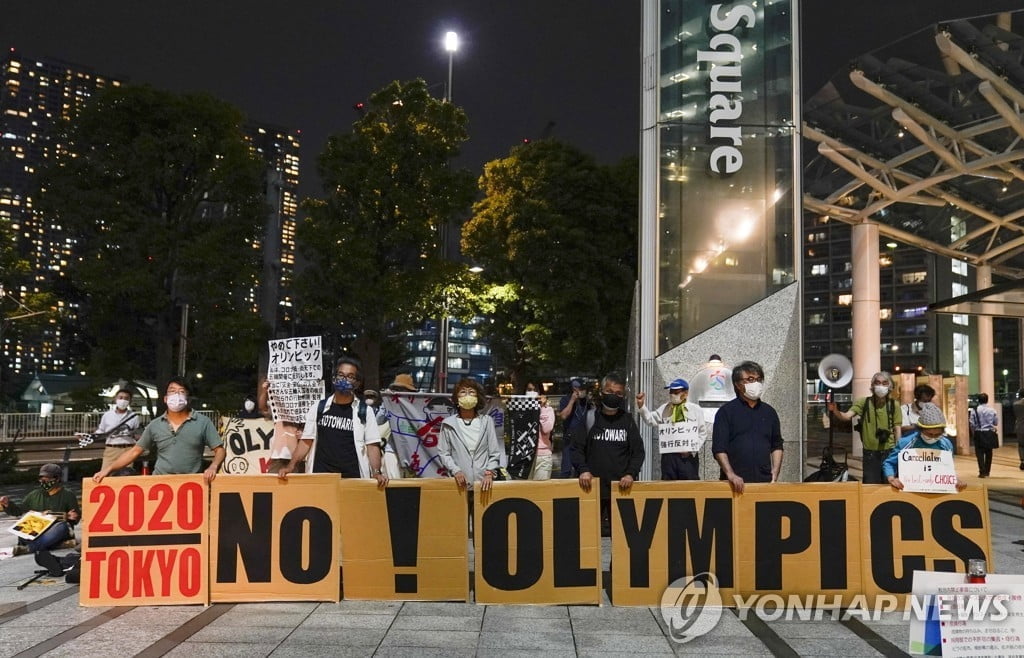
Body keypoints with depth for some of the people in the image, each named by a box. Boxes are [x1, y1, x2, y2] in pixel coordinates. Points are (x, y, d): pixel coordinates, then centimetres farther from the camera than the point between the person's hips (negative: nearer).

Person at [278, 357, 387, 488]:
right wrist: (291, 466, -3)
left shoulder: (365, 412, 4)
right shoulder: (318, 407, 9)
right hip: (320, 476, 1)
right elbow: (306, 441, 10)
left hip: (352, 478, -1)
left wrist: (376, 472, -14)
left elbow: (372, 445, 1)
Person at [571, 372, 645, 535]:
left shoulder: (628, 421, 9)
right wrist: (583, 470, -13)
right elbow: (577, 449, 3)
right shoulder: (589, 419, 6)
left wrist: (631, 474, -10)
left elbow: (638, 451, 6)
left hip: (621, 488, 1)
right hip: (592, 487, -1)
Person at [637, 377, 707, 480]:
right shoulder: (664, 408, 10)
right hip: (668, 455, 2)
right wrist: (641, 405, -14)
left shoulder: (695, 409, 4)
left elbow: (703, 433, 5)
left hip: (688, 456, -2)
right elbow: (651, 419, 1)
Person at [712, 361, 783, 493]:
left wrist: (775, 475, 6)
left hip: (765, 481, 4)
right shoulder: (726, 411, 1)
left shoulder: (769, 412, 14)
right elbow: (719, 448, -6)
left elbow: (777, 446, 18)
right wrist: (730, 475, -16)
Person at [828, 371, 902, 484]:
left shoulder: (894, 405, 0)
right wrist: (835, 411, -34)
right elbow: (847, 416, -13)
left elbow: (897, 430, 2)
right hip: (870, 452, 0)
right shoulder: (864, 402, -2)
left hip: (889, 451, 1)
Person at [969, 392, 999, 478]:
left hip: (979, 434, -2)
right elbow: (996, 422, 4)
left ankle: (982, 472, -6)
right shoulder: (992, 410, -3)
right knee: (988, 453, 14)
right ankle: (987, 471, 20)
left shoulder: (974, 410, -9)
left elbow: (972, 423, -6)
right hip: (990, 433, 2)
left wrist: (973, 434, 8)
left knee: (980, 453, 2)